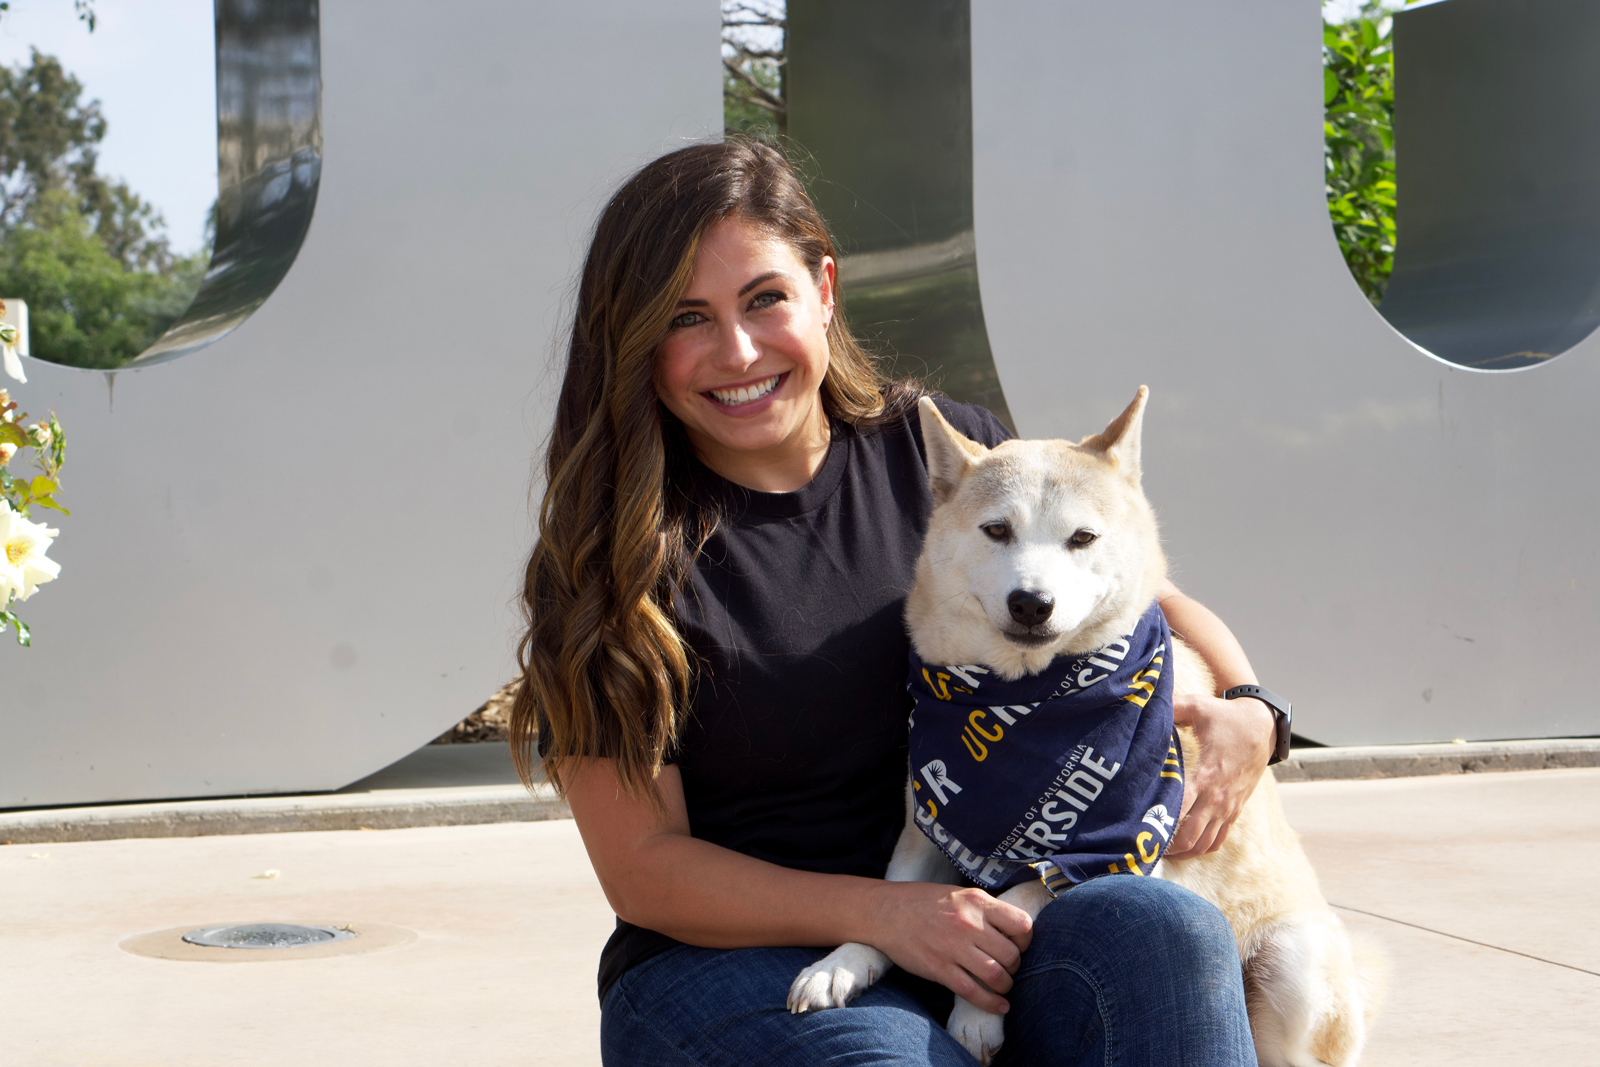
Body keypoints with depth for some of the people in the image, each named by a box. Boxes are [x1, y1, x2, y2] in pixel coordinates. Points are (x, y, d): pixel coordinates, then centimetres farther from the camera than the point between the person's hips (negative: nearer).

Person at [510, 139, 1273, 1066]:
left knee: (1161, 929, -29)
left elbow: (1152, 603, 18)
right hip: (722, 964, -3)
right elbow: (641, 870, -5)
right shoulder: (606, 562, -2)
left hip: (980, 941, 3)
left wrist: (1245, 708, -5)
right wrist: (883, 911, -19)